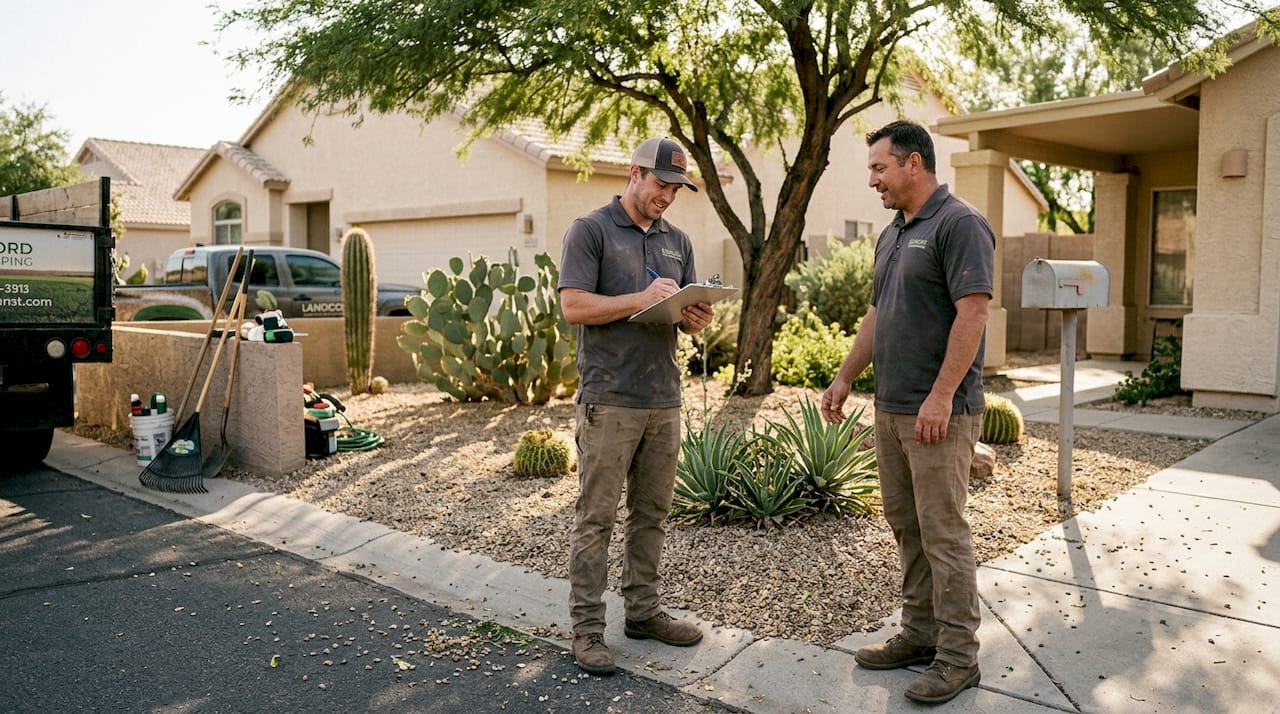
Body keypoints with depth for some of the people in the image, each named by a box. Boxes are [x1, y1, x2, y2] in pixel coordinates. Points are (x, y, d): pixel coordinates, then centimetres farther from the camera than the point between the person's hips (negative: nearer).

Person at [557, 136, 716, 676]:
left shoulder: (677, 241, 17)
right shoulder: (591, 230, -2)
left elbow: (689, 315, 19)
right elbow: (574, 306, -11)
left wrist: (698, 319, -4)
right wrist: (642, 299, -19)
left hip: (664, 399, 6)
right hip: (608, 401, -6)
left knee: (652, 514, 12)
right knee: (596, 516, -1)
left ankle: (643, 611, 25)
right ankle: (587, 628, 8)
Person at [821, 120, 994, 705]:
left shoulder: (959, 224, -11)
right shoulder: (891, 235, 17)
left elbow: (972, 312, -19)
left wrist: (941, 397, -23)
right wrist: (845, 378, 18)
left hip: (939, 412, -9)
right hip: (890, 408, 9)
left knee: (943, 533, -2)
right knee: (906, 526, 14)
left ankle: (958, 656, 10)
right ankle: (920, 634, 27)